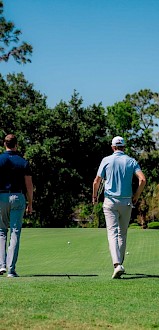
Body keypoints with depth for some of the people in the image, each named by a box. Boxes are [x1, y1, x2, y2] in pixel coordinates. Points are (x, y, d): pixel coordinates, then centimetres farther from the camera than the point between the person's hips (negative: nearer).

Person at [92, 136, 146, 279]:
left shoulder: (106, 160, 0)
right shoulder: (131, 161, 4)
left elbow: (97, 181, -2)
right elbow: (142, 179, -9)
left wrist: (94, 196, 16)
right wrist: (136, 196, 4)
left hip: (110, 202, -2)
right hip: (126, 202, 2)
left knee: (112, 233, -9)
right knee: (123, 234, 16)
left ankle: (117, 264, -26)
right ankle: (120, 263, 24)